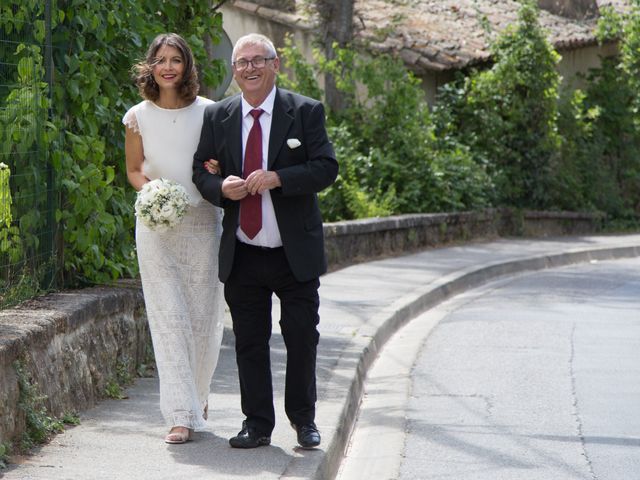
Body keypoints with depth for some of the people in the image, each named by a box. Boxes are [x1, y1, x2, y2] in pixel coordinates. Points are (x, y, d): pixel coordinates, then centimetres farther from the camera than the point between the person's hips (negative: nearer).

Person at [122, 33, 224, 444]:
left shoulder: (208, 112, -1)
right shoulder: (139, 117, 2)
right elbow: (134, 170, 12)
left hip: (203, 223, 0)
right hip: (156, 226, 0)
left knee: (205, 317, 4)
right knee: (168, 319, -5)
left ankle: (198, 395, 29)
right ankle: (182, 414, -4)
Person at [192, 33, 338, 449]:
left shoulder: (306, 112, -2)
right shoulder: (217, 117, 6)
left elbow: (326, 168, -9)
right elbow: (200, 169, 9)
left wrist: (278, 178, -22)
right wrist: (221, 187, -14)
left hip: (295, 254, -2)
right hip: (242, 255, 2)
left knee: (302, 339, 5)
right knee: (250, 344, 7)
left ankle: (304, 419, 22)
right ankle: (258, 425, 17)